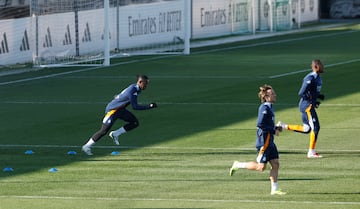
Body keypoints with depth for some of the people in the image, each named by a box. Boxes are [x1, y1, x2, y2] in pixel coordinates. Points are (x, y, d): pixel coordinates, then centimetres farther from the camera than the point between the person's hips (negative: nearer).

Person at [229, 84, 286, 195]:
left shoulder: (269, 107, 13)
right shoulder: (264, 108, -16)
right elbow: (260, 124, -24)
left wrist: (276, 128, 9)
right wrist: (273, 131, -18)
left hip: (269, 141, 9)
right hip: (264, 141, -9)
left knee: (275, 164, 5)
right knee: (261, 167, -5)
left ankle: (274, 189, 7)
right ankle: (238, 165, 9)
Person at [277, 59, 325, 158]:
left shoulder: (318, 78, 11)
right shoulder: (310, 78, -19)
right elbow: (302, 93, -23)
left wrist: (319, 96, 5)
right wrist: (313, 102, -20)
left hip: (309, 105, 10)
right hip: (306, 105, -10)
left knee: (307, 129, 15)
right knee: (315, 127, -8)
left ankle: (283, 126, 22)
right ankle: (311, 152, -2)